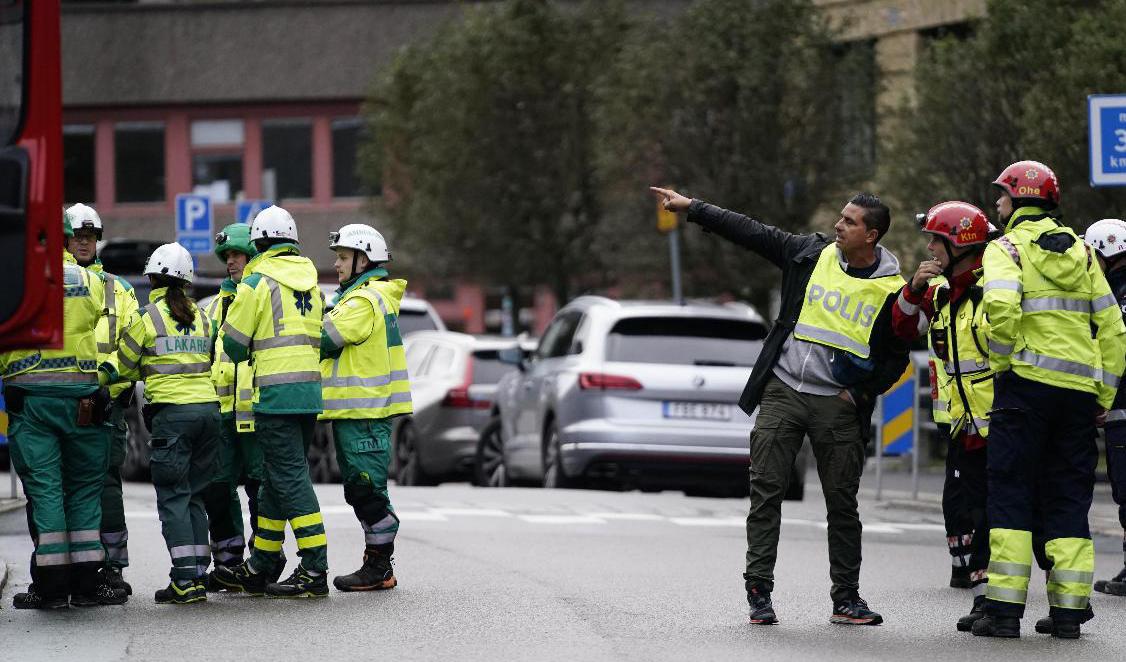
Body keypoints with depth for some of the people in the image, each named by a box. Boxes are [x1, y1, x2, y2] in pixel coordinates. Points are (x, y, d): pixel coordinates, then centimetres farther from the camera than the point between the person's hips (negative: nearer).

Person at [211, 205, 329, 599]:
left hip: (276, 392, -8)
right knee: (277, 480, 14)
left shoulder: (257, 283, -7)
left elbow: (234, 342, -2)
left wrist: (244, 359, 20)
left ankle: (315, 571, -12)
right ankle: (258, 570, 21)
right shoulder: (309, 282, 14)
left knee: (290, 479, -8)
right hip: (310, 390, 8)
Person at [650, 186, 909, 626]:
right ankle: (758, 591, 0)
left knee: (842, 502, 3)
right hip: (782, 391, 1)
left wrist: (859, 393, -5)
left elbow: (896, 358, 5)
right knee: (766, 490, -4)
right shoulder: (812, 254, 2)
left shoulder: (892, 289, -2)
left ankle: (847, 598, 12)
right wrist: (690, 208, 5)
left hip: (837, 404, -1)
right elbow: (750, 232, 6)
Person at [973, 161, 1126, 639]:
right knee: (1069, 498, 9)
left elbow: (1001, 305, -21)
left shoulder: (1007, 248, 0)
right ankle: (1069, 611, 5)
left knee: (1011, 494, -1)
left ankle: (1005, 608, -6)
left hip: (1027, 384, -5)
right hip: (1079, 388, 5)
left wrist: (1003, 360, -6)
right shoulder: (1081, 252, 16)